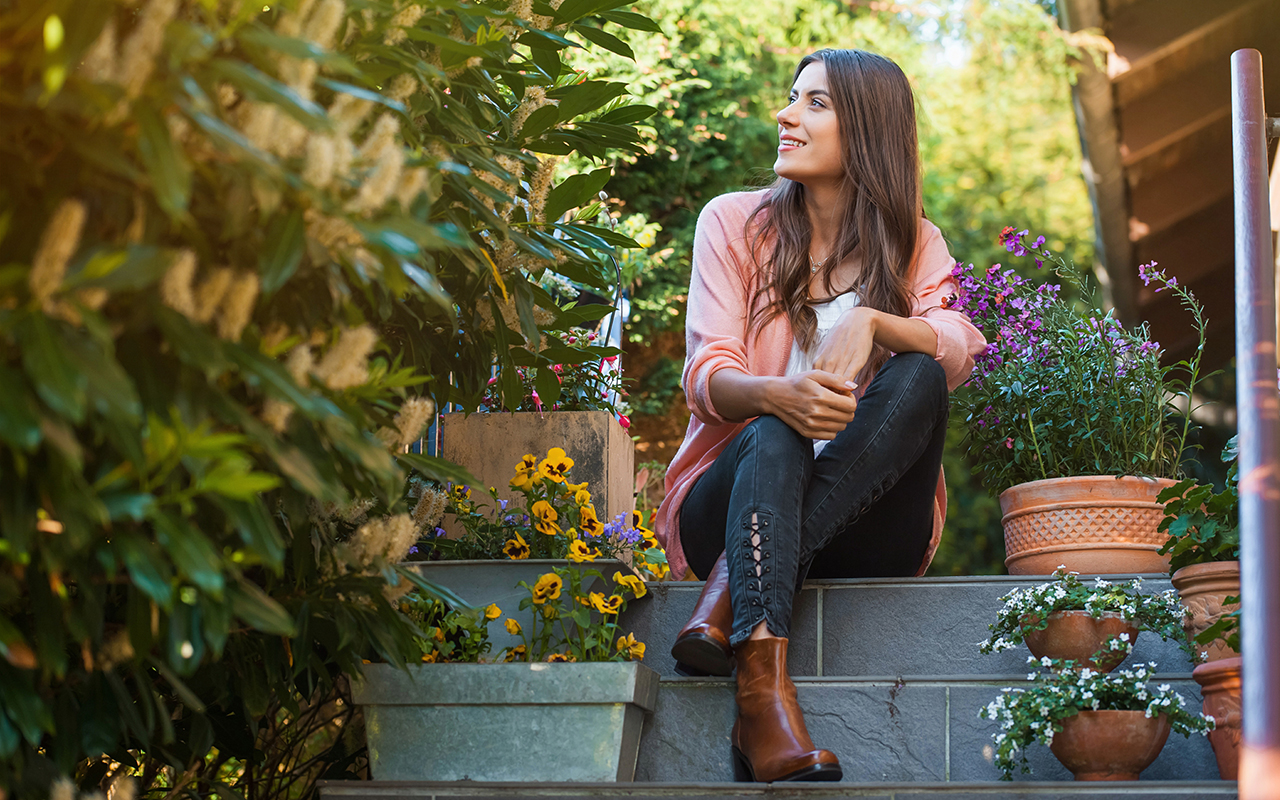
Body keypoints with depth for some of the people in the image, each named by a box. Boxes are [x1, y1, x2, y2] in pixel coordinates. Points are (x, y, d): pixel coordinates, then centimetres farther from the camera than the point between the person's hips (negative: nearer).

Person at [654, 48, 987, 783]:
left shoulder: (912, 244, 9)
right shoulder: (735, 223, 5)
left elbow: (960, 352, -11)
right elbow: (706, 375, -8)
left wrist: (870, 323, -31)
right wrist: (778, 396, -31)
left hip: (865, 529, 2)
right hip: (737, 491, -1)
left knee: (919, 378, -26)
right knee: (775, 438, -35)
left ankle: (736, 590, -36)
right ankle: (763, 693, -55)